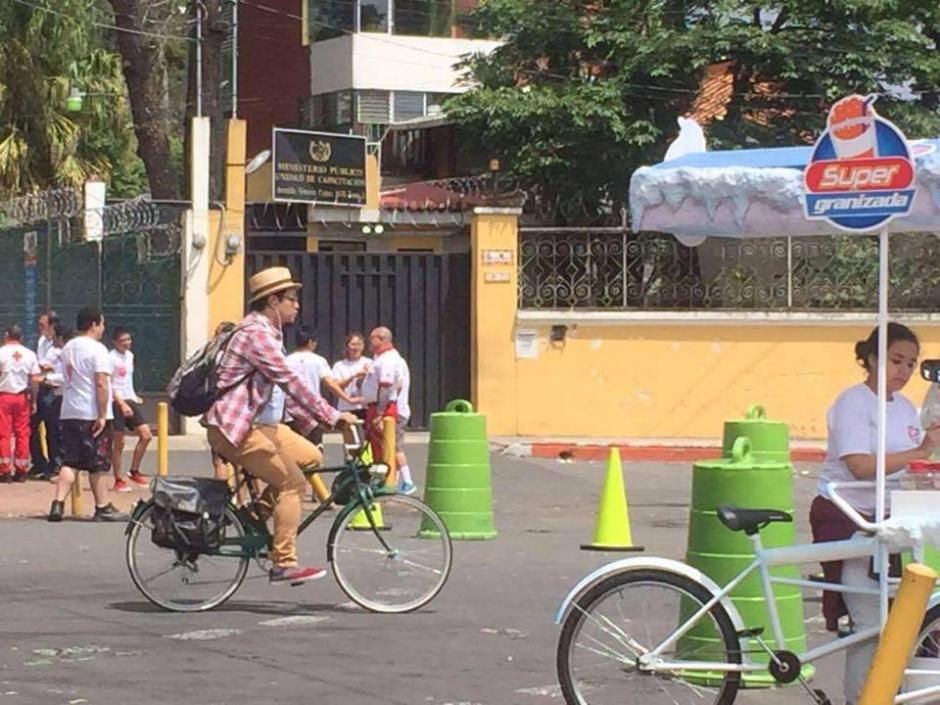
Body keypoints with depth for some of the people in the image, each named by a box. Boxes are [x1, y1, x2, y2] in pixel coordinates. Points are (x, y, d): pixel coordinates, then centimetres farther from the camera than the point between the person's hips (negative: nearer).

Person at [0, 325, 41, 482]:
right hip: (22, 396, 3)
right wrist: (33, 400, 8)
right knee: (22, 433, 8)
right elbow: (35, 379, 1)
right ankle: (21, 471, 9)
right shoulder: (29, 354, 3)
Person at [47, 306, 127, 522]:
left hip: (69, 413, 7)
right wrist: (102, 415, -18)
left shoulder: (68, 348, 12)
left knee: (70, 462, 6)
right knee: (98, 464, 2)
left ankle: (58, 504, -6)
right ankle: (103, 508, 10)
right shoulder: (97, 349, -12)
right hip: (92, 414, -7)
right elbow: (101, 384, -19)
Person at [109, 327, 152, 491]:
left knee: (146, 435, 0)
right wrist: (122, 404, -24)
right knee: (119, 443, -3)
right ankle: (118, 480, 7)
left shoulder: (129, 355, 12)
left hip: (130, 401, 8)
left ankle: (134, 472, 12)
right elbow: (109, 385, -17)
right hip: (117, 402, -8)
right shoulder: (112, 358, -13)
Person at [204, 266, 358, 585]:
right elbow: (290, 381, -24)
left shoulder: (270, 332, 17)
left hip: (263, 425, 10)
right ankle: (283, 565, -14)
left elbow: (285, 386, 21)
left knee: (312, 457, 7)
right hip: (235, 428, -10)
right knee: (292, 483, -15)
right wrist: (331, 416, -23)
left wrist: (312, 422, 14)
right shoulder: (255, 333, -17)